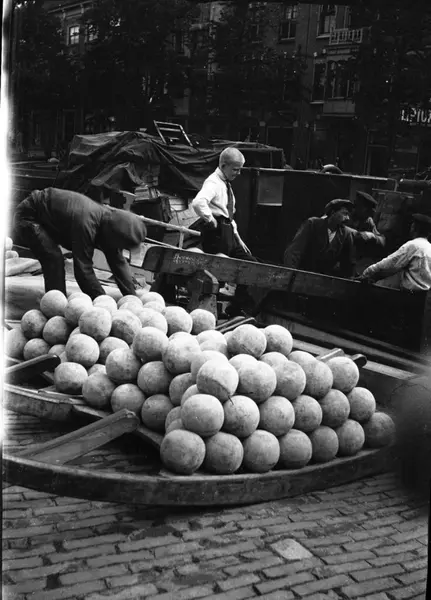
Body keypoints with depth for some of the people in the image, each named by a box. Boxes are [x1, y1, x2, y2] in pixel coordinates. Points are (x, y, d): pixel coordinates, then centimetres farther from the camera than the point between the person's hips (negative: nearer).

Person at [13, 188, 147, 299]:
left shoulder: (109, 219, -12)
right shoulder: (85, 223, -38)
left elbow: (119, 263, -6)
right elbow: (83, 268, -35)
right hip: (28, 215, -9)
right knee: (54, 259, -20)